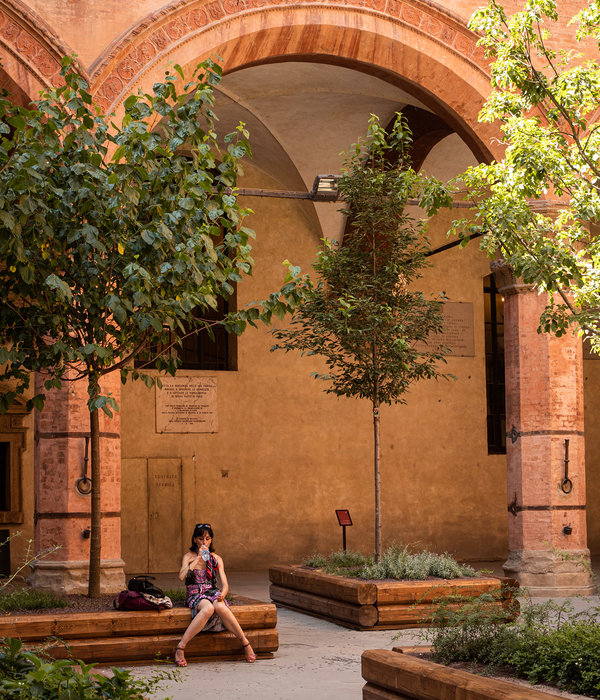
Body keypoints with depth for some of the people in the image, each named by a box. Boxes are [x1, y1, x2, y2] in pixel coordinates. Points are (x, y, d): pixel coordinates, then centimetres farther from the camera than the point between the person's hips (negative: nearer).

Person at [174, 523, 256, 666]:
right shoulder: (189, 557, 4)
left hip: (212, 593, 2)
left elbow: (224, 584, 4)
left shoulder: (216, 559, 12)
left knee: (220, 607, -36)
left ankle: (245, 643, -27)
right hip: (195, 594, -2)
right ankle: (180, 648, -37)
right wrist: (199, 558, -15)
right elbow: (182, 577, -15)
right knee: (208, 608, -39)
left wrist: (222, 594, -20)